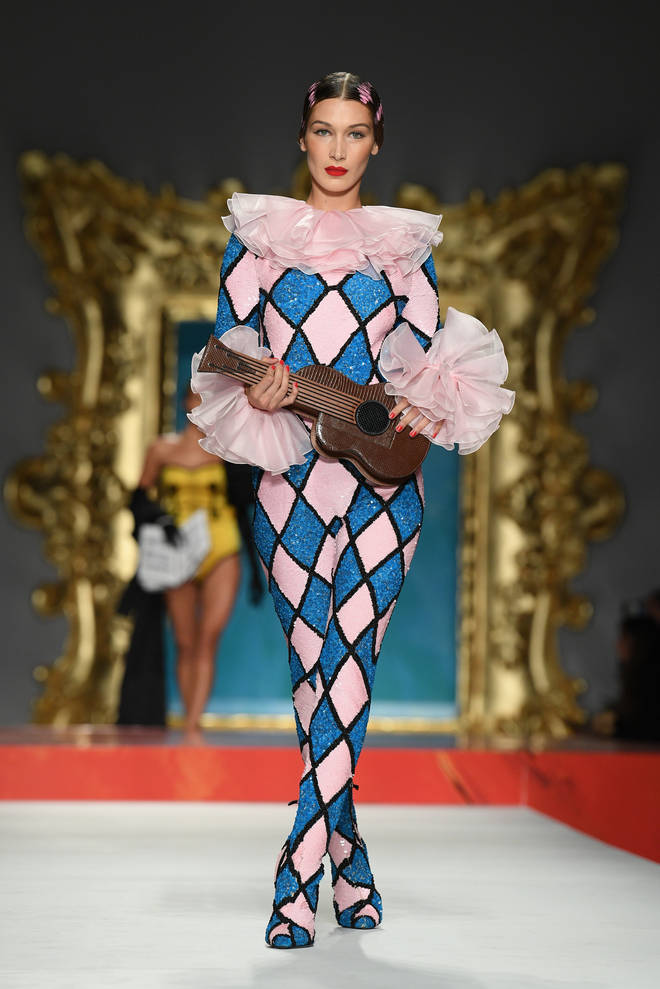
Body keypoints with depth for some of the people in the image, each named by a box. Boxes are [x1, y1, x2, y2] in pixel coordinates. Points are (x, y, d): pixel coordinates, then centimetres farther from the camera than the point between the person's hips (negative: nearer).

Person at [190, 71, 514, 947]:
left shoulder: (405, 243, 11)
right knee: (314, 663, 2)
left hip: (383, 473, 0)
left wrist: (426, 408, -11)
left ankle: (297, 878, -7)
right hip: (288, 474, 0)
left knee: (346, 661, -9)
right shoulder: (258, 233, 10)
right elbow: (228, 349, 7)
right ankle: (347, 852, 18)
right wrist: (257, 393, -14)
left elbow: (432, 353, 11)